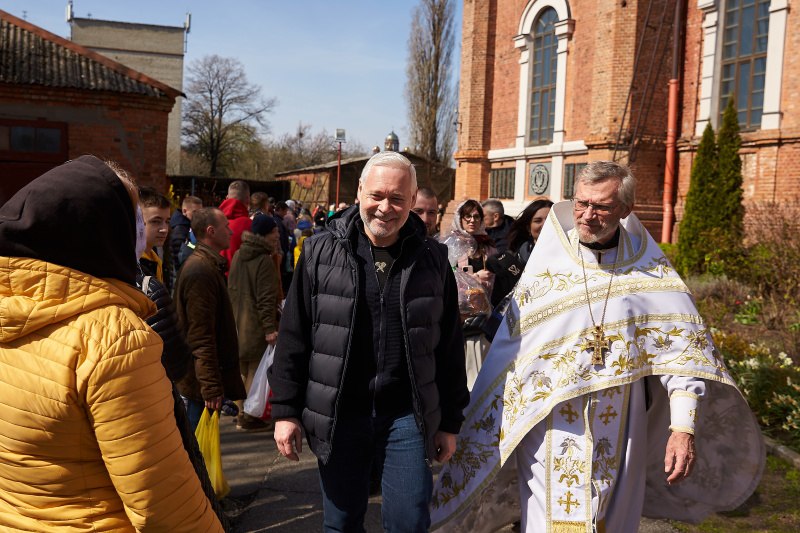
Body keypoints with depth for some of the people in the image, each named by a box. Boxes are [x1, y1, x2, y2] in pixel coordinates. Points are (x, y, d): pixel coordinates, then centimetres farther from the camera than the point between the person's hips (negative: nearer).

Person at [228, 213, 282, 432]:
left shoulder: (238, 256, 10)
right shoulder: (264, 260, -17)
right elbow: (266, 298, -22)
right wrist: (270, 328, -23)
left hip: (238, 322, 9)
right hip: (256, 326, -9)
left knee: (243, 369, 18)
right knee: (255, 371, 1)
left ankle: (241, 414, 28)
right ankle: (249, 418, 8)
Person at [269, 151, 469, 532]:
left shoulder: (433, 259, 0)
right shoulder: (320, 253, -3)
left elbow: (449, 347, 5)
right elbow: (294, 337, 1)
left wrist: (450, 421, 6)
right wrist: (286, 410, -1)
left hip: (407, 417, 0)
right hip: (337, 415, 0)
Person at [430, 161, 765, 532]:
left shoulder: (651, 270, -2)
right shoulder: (545, 265, -3)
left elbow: (682, 349, -6)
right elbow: (509, 351, 0)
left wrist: (684, 427, -15)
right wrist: (493, 433, 2)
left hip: (620, 435, 1)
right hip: (552, 432, -1)